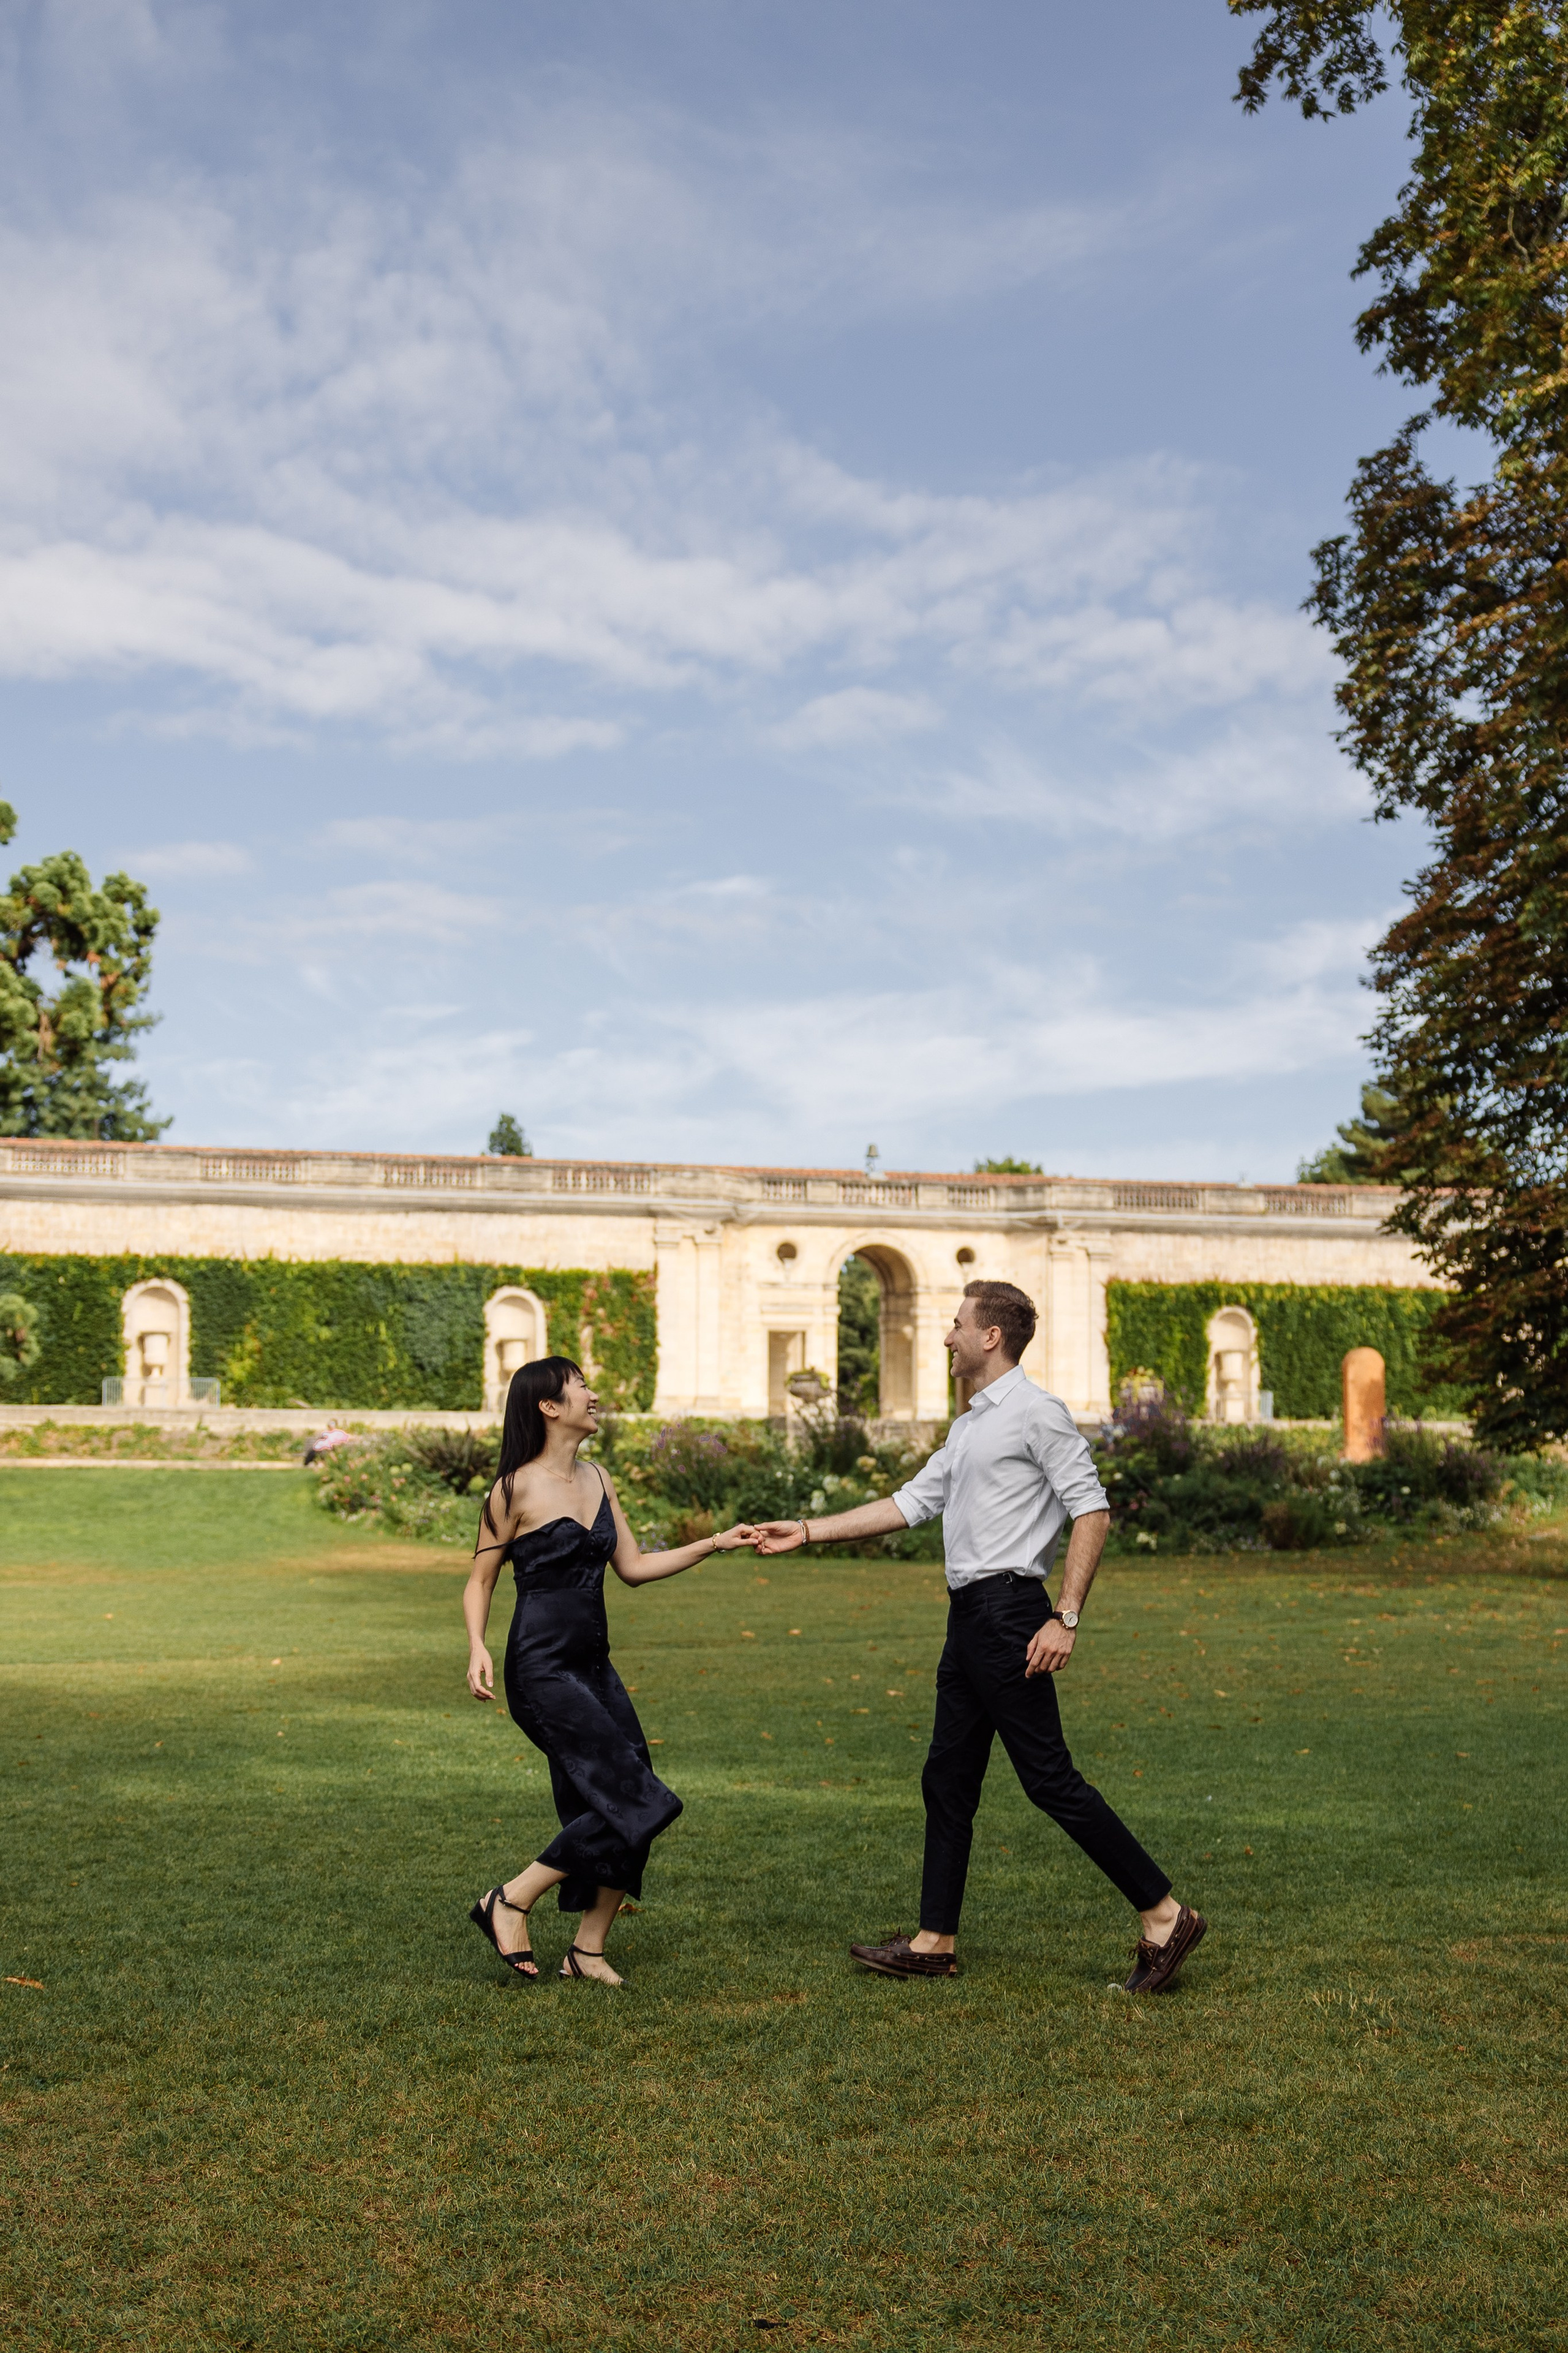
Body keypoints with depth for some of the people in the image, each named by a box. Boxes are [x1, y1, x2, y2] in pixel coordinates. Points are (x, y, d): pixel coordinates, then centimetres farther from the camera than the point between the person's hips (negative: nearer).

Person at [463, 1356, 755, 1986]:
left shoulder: (597, 1481, 12)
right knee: (633, 1802, -12)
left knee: (628, 1815, 4)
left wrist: (714, 1544, 10)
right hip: (542, 1672, -8)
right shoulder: (517, 1489, -8)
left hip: (593, 1668, 8)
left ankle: (588, 1950, 17)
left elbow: (634, 1567, 15)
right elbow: (480, 1580, -3)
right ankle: (510, 1903, 1)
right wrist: (477, 1648, -19)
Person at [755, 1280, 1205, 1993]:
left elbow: (1092, 1512, -15)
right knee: (947, 1780, 12)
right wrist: (807, 1531, 20)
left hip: (1009, 1612, -10)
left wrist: (1066, 1618, -21)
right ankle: (935, 1941, 19)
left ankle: (1163, 1914, -2)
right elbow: (912, 1503, 23)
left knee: (1050, 1779, -9)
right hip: (971, 1615, 10)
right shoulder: (970, 1425, 19)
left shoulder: (1037, 1412, -9)